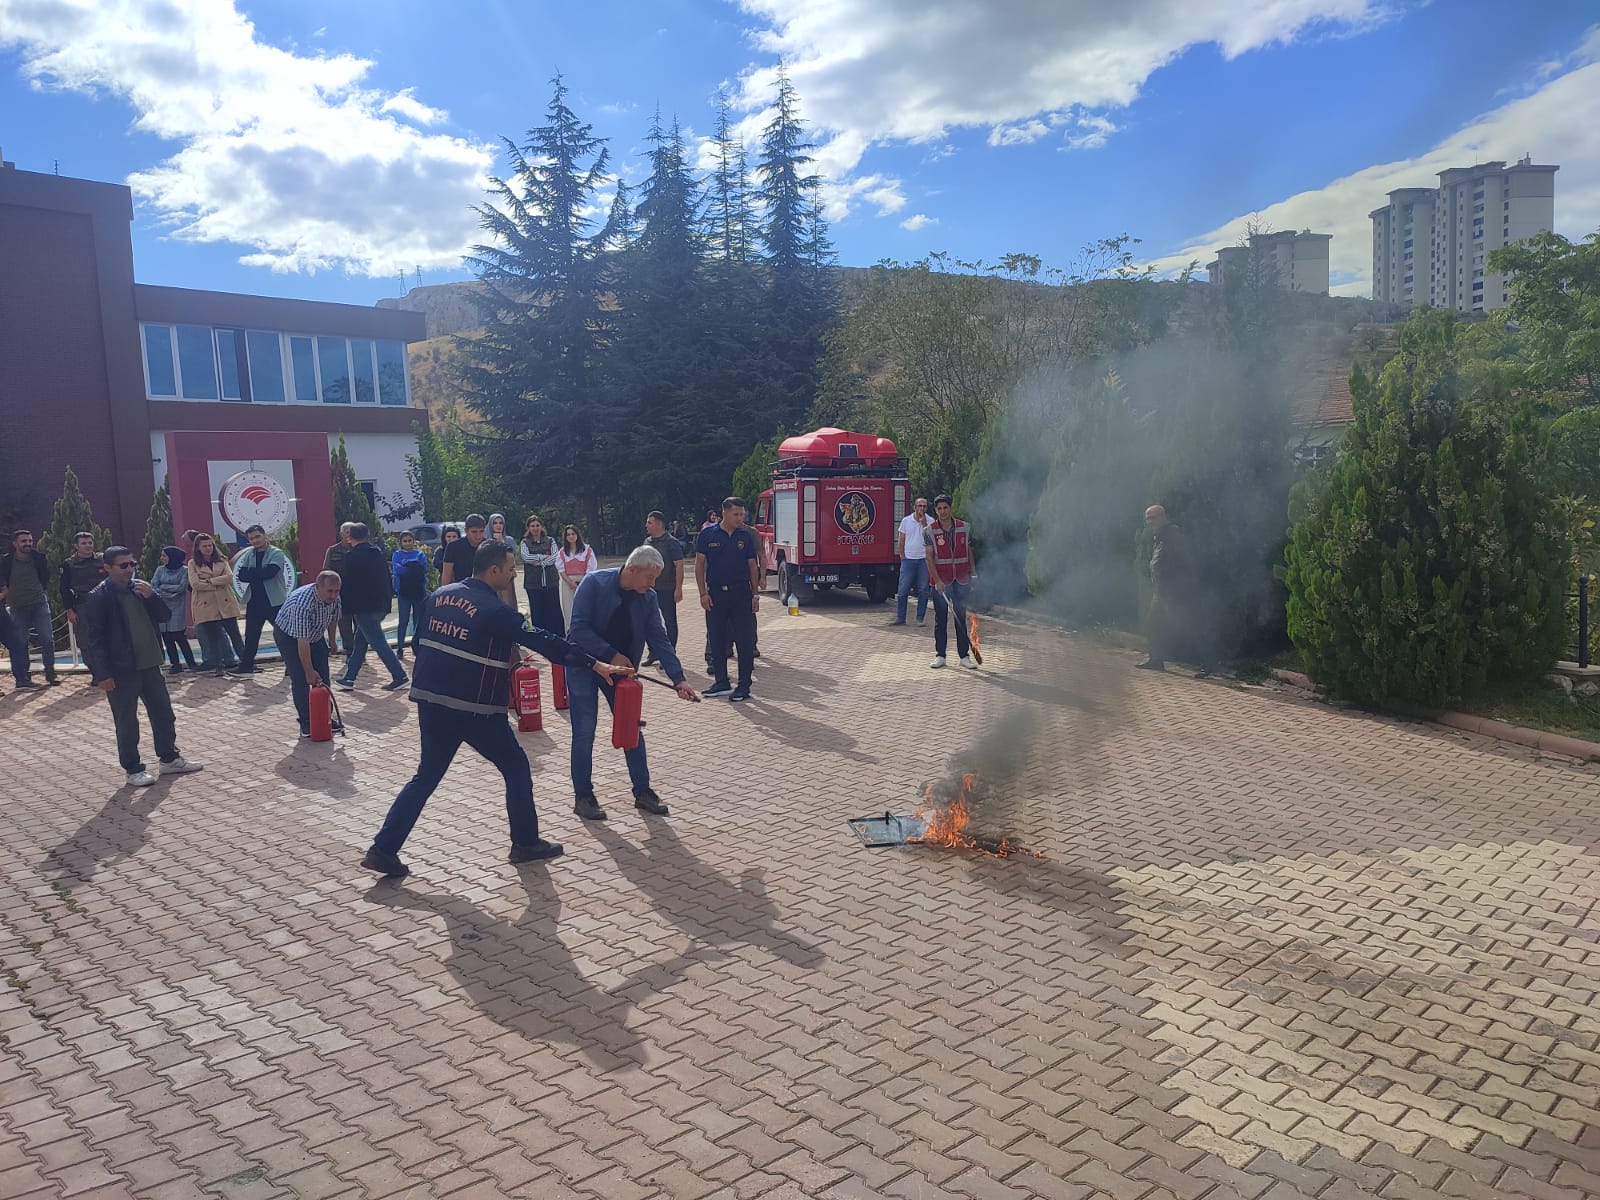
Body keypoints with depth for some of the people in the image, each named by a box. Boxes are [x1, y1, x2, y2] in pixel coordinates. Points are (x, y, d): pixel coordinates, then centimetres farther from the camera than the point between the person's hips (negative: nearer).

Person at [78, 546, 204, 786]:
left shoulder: (139, 588, 8)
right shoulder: (97, 598, -11)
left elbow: (164, 616, 10)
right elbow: (93, 639, -13)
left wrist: (152, 597, -9)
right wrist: (102, 674, -16)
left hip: (149, 664, 6)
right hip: (121, 669, -6)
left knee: (163, 713, 13)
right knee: (126, 722, 4)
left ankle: (169, 759, 26)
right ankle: (133, 770, 14)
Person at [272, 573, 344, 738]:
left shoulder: (334, 598, -19)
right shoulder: (302, 603, -40)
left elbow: (333, 619, 4)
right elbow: (302, 642, -39)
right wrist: (309, 671, -36)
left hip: (316, 634, 6)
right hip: (289, 635, -6)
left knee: (323, 678, 1)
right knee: (300, 679, -13)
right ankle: (306, 723, -6)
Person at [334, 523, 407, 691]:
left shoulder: (352, 557, -10)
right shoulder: (378, 554, 12)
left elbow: (346, 583, -9)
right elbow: (388, 579, 16)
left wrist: (343, 605, 0)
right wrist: (388, 600, 22)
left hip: (363, 607, -8)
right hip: (381, 606, 8)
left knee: (378, 642, -6)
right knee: (360, 640, 16)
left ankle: (399, 676, -11)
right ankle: (349, 677, 22)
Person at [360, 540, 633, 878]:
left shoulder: (440, 596, 7)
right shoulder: (494, 611, -15)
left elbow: (421, 643, 15)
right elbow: (543, 641, -19)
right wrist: (595, 664, -18)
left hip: (430, 702, 7)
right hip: (473, 709, -7)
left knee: (426, 776, 17)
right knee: (516, 768, 10)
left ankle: (383, 849, 12)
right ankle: (526, 843, 18)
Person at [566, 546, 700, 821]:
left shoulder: (649, 597, -8)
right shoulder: (595, 583, -21)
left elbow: (659, 640, -8)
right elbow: (579, 629, -23)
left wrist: (679, 678, -16)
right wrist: (611, 655, -25)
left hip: (621, 669, 5)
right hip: (584, 665, -4)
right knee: (584, 734, -1)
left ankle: (642, 792, 17)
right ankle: (583, 797, 12)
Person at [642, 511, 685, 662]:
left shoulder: (671, 542, -10)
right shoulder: (647, 541, 10)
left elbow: (679, 565, -14)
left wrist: (678, 588, -19)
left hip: (667, 589, -7)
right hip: (649, 589, 7)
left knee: (670, 622, 2)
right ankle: (654, 654, 22)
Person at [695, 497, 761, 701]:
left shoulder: (746, 536, 4)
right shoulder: (707, 535, 0)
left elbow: (753, 566, 8)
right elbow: (699, 564, 1)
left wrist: (755, 594, 4)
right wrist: (703, 593, -5)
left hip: (741, 593, 0)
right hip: (715, 593, 0)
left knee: (745, 641, -3)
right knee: (716, 641, 8)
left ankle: (744, 686, 4)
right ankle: (721, 683, 20)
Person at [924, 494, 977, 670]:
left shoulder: (964, 528, 4)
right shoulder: (930, 531, -2)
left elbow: (969, 552, 12)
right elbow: (929, 557, -6)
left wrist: (973, 574, 10)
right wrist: (937, 580, -14)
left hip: (962, 580, 1)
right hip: (941, 581, -1)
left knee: (961, 618, 5)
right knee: (940, 619, 5)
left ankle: (964, 655, 9)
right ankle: (940, 655, 12)